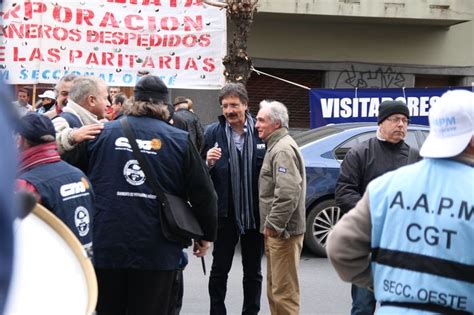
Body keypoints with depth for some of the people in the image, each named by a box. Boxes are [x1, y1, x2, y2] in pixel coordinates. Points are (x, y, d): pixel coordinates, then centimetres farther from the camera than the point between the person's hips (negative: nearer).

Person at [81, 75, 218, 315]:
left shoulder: (101, 133, 3)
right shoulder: (180, 140, -2)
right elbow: (203, 194, 1)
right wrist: (207, 235, 14)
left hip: (105, 248, 2)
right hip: (157, 252, -2)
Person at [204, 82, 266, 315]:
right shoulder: (213, 133, -4)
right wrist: (208, 163, -21)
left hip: (255, 214, 0)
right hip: (225, 214, 0)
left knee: (253, 272, 14)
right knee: (219, 270, 10)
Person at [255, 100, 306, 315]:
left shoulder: (283, 149, -15)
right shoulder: (276, 146, 18)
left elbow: (288, 193, -26)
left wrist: (274, 224, -21)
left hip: (282, 232, -11)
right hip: (276, 230, 11)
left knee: (284, 291, -7)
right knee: (275, 289, 17)